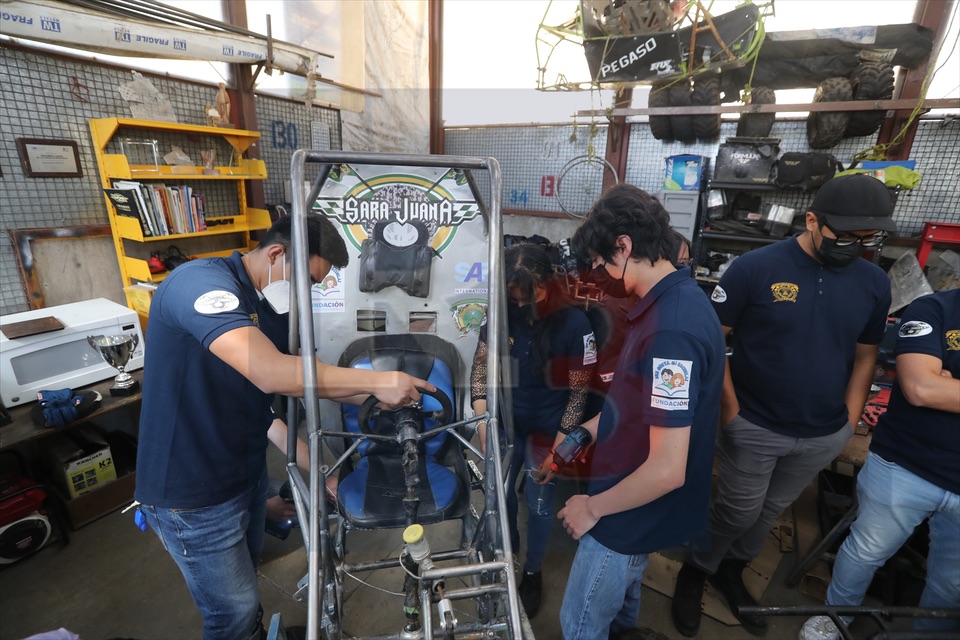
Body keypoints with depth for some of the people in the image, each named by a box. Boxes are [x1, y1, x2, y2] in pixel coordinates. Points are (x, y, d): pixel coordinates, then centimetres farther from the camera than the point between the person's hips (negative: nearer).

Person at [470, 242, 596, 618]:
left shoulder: (575, 324, -20)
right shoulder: (503, 313, -11)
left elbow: (579, 390, -13)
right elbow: (481, 362, -1)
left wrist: (561, 441, -14)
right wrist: (482, 416, -12)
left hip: (546, 430, -3)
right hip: (506, 423, 3)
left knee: (538, 504, 14)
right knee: (500, 493, 19)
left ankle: (532, 572, 42)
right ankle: (507, 549, 52)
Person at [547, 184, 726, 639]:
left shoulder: (670, 330, -33)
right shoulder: (677, 301, -1)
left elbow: (667, 469, -31)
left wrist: (593, 507, -16)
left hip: (633, 517, -8)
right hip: (635, 505, 9)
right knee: (620, 603, 34)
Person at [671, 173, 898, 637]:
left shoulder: (874, 283, -1)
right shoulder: (755, 268, -16)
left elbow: (865, 355, 9)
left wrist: (849, 421, 4)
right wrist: (730, 407, -14)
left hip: (823, 436, 5)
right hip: (754, 427, -4)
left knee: (770, 512, 21)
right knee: (739, 512, 9)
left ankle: (730, 571, 45)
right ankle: (696, 570, 36)